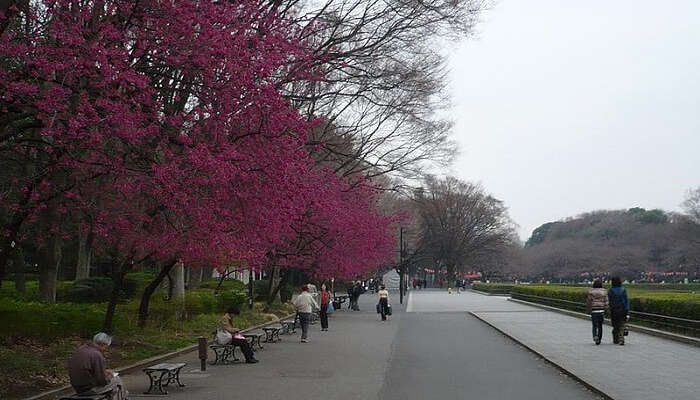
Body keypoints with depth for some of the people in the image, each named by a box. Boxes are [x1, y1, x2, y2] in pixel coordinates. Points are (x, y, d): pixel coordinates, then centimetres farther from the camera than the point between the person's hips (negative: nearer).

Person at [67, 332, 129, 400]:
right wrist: (109, 377, -1)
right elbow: (102, 380, -21)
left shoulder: (81, 349, 2)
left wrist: (105, 371, 14)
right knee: (117, 381, 7)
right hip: (90, 389, -9)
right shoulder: (97, 355, -24)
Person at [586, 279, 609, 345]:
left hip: (593, 311, -1)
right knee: (600, 326, 12)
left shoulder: (591, 291, -3)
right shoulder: (604, 291, 0)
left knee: (595, 325, 4)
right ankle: (599, 339, 16)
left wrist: (589, 310, 9)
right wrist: (605, 310, 5)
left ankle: (595, 336, -20)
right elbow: (606, 302, -2)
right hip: (601, 311, 1)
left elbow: (589, 302, -2)